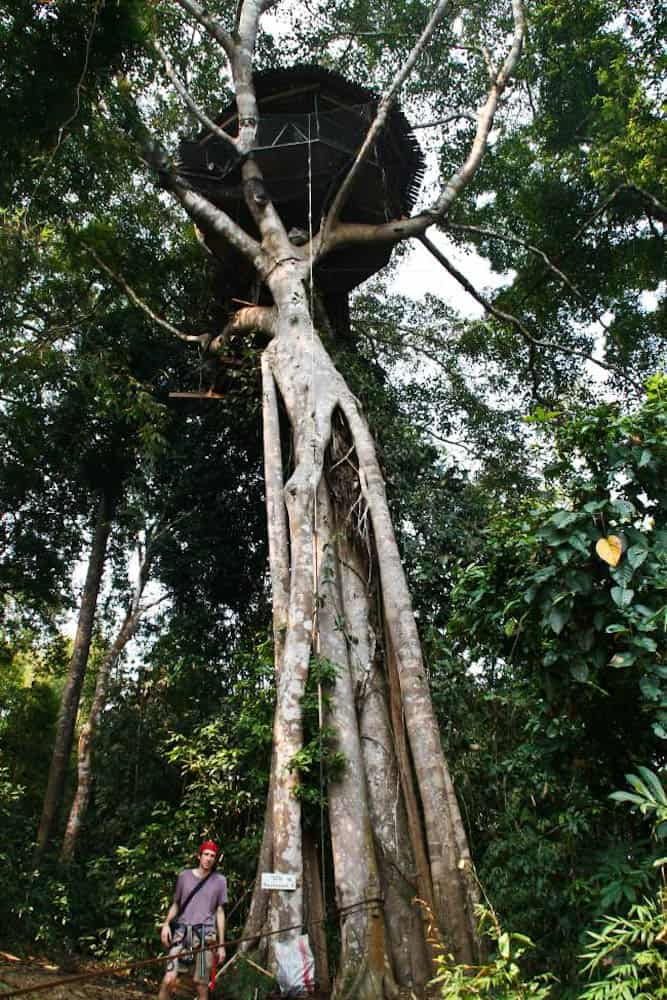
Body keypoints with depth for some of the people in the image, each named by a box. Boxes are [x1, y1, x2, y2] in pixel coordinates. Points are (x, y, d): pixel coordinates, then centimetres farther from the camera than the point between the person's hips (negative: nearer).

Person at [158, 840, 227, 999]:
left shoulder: (219, 880, 6)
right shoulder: (184, 876, 8)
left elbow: (220, 912, 9)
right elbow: (176, 904, 16)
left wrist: (221, 944, 7)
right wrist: (166, 923, -3)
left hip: (205, 935, 0)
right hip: (182, 931, 1)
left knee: (202, 986, 1)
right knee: (168, 980, -13)